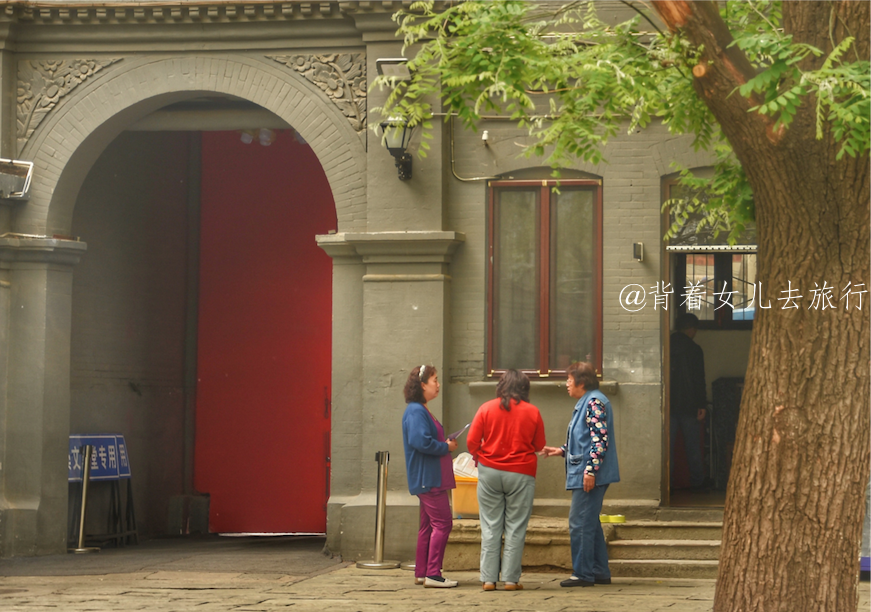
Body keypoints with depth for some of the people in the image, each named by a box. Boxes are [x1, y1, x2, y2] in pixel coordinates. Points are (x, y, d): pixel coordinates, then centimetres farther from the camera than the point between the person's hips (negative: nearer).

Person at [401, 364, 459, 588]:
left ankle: (422, 573, 16)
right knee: (442, 523, -11)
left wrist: (445, 444, 6)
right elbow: (421, 441, -26)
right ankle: (433, 574, -11)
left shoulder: (421, 410, 18)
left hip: (428, 479, 11)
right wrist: (446, 447, -14)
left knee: (429, 525, 13)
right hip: (428, 479, -11)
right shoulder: (416, 412, -15)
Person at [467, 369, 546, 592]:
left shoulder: (486, 408, -1)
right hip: (521, 474, -1)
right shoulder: (532, 412, -1)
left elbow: (472, 442, -2)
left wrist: (479, 457, 17)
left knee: (490, 527, 5)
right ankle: (511, 579, 1)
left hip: (489, 472, 1)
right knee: (516, 527, 3)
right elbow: (539, 445, 7)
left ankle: (489, 578, 4)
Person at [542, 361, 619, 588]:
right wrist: (562, 451, 22)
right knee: (590, 523, 14)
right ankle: (600, 572, 19)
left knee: (580, 523, -8)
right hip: (583, 474, 11)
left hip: (589, 476, -11)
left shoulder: (595, 402, -14)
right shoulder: (585, 403, 19)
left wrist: (590, 470, -25)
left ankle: (583, 573, -4)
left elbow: (600, 439, -21)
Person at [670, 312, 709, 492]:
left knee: (667, 445, 5)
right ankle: (697, 482, 10)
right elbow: (699, 380, -8)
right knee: (692, 445, 6)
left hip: (668, 403, 3)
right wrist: (701, 405, -5)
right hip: (688, 404, -3)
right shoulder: (694, 349, -7)